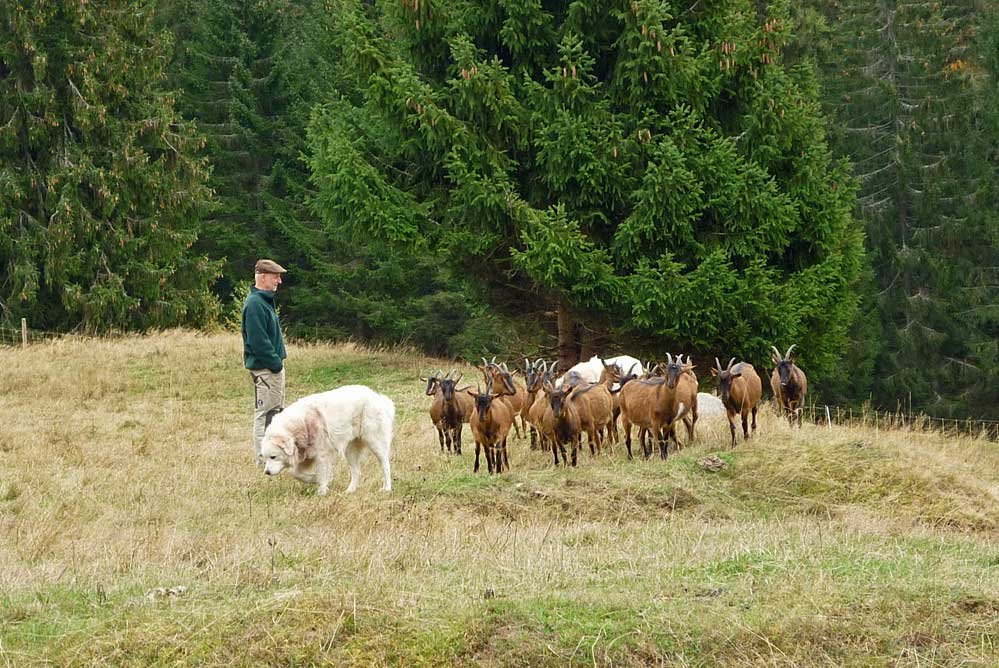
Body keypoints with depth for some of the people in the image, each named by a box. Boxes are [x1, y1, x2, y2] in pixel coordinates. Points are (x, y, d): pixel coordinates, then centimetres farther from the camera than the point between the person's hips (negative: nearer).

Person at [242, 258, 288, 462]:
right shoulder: (255, 304, -18)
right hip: (264, 368, -11)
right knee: (265, 414, -6)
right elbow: (258, 341, -23)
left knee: (276, 411, 16)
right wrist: (275, 363, -19)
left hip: (274, 366, 11)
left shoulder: (265, 301, 15)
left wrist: (279, 361, 15)